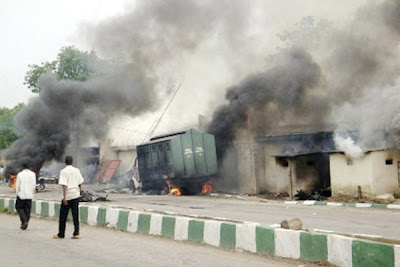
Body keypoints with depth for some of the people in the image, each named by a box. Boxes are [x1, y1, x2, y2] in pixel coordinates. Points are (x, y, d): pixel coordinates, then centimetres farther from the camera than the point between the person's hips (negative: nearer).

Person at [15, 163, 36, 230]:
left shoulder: (20, 174, -5)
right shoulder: (33, 174, 1)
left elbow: (17, 185, -4)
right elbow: (34, 185, 1)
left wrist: (17, 194, 7)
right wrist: (32, 193, 12)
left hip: (21, 195, -3)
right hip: (29, 195, 3)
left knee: (19, 208, 10)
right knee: (27, 210, 9)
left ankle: (24, 221, -10)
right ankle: (24, 225, 12)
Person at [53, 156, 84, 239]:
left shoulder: (63, 171, -8)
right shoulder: (76, 170, 5)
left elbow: (64, 185, -15)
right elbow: (79, 183, 9)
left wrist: (64, 197, -16)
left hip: (67, 196, -4)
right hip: (76, 195, 4)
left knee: (63, 215, 6)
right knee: (75, 215, 6)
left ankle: (61, 234, 12)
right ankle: (76, 233, 4)